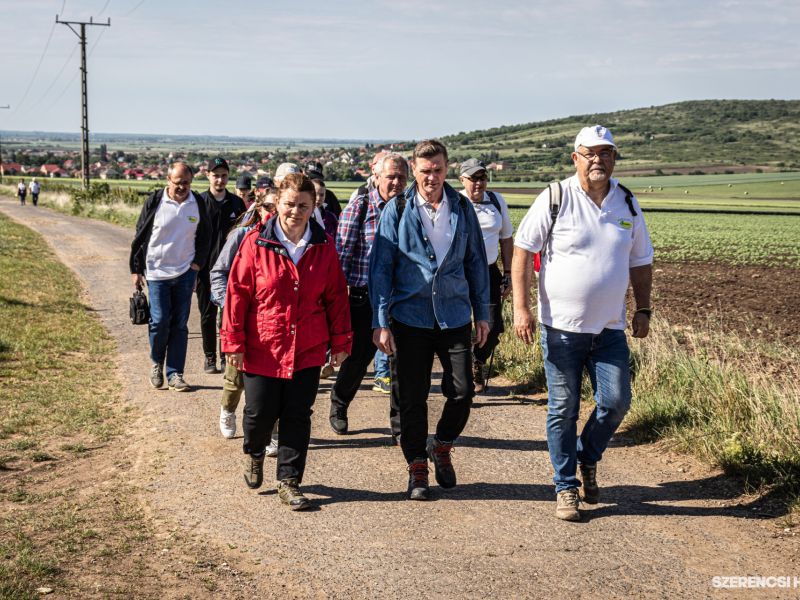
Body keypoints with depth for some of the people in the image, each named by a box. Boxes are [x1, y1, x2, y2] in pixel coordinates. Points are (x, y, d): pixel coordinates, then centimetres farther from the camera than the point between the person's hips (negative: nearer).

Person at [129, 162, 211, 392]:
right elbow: (139, 236, 0)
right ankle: (157, 362, 20)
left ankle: (174, 373, 11)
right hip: (157, 272, -2)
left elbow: (205, 237, 14)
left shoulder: (197, 204, 0)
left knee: (180, 324, 4)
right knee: (160, 320, -7)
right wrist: (136, 270, -1)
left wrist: (197, 264, 3)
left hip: (185, 272, 2)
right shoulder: (155, 201, -7)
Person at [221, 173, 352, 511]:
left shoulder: (324, 247, 2)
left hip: (308, 350, 2)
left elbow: (336, 296, 7)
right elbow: (237, 293, -4)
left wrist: (340, 341, 6)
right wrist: (234, 342, -5)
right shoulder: (256, 243, -6)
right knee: (260, 413, 4)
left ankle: (289, 482, 17)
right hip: (262, 349, -2)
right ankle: (254, 453, 38)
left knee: (298, 417, 4)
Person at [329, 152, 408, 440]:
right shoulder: (359, 206, -5)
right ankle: (338, 403, 37)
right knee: (357, 358, 8)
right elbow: (342, 252, -6)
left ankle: (400, 426, 13)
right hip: (363, 297, -3)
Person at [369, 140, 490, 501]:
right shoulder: (397, 210, -2)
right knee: (412, 398, 4)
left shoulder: (462, 208, 5)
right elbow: (380, 267, -2)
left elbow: (476, 262, 12)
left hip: (455, 317, 2)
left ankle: (441, 447, 28)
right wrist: (380, 322, -7)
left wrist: (482, 313, 9)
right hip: (410, 318, -2)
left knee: (462, 392, 0)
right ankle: (417, 467, 21)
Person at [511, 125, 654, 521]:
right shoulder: (555, 199, -6)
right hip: (561, 327, -3)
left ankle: (587, 459, 27)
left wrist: (643, 310, 11)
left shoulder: (628, 204, 7)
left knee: (616, 402, -1)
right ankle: (566, 487, 18)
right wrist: (521, 308, -12)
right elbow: (522, 251, -6)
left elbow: (640, 262, 16)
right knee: (563, 409, 4)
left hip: (610, 329, 3)